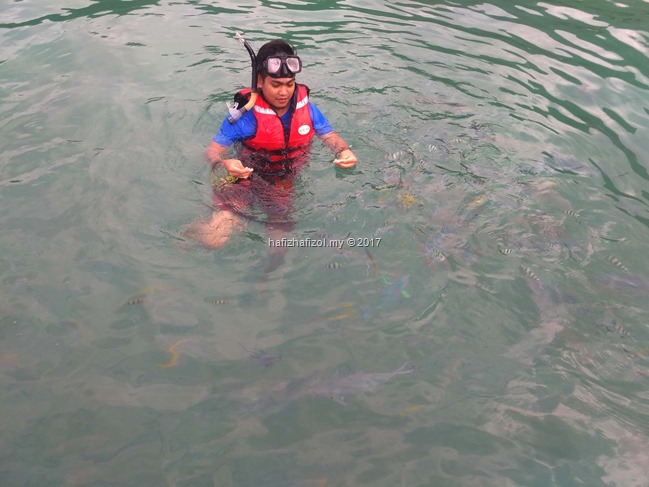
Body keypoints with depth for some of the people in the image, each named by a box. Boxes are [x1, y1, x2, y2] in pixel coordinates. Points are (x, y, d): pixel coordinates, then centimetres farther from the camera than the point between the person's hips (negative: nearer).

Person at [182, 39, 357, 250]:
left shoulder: (306, 107, -8)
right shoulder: (245, 114, -18)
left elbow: (330, 136, 1)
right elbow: (213, 150, -15)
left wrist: (344, 151, -22)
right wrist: (224, 163, -39)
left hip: (290, 182, 4)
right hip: (250, 177, -3)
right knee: (214, 239, -20)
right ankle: (202, 229, 16)